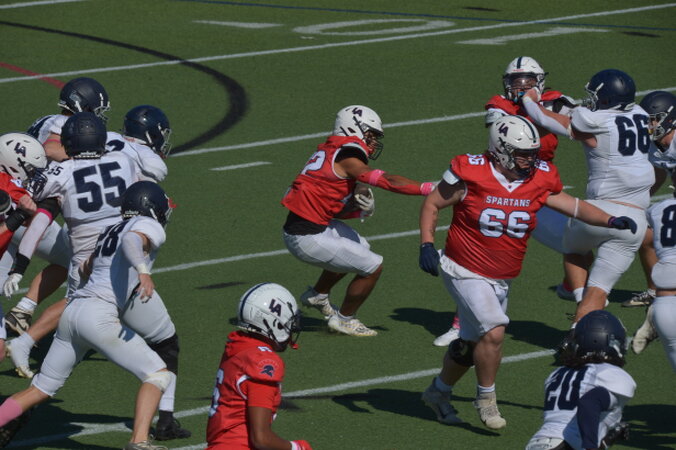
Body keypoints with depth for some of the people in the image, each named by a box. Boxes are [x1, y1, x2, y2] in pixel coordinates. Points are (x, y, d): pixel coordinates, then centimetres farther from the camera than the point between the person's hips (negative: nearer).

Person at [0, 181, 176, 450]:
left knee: (41, 390, 17)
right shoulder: (151, 228, 3)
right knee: (158, 375, -1)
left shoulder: (110, 232, 25)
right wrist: (143, 271, -38)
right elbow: (132, 241, -22)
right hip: (99, 315, -8)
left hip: (72, 309, 8)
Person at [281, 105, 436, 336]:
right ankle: (344, 319, 17)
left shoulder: (331, 153, 14)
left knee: (359, 247, 31)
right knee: (373, 267, -1)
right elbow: (387, 181, -23)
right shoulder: (346, 159, -15)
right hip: (308, 237, -10)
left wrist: (362, 207, -4)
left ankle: (318, 295, 43)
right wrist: (429, 189, -22)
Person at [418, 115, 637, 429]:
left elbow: (572, 206, 4)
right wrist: (426, 245, -16)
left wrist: (611, 221, -10)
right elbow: (432, 205, -5)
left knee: (471, 344, 17)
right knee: (494, 332, -21)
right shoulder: (471, 175, -18)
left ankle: (438, 392, 40)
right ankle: (486, 398, 0)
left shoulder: (538, 181, -5)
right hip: (467, 272, -6)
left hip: (501, 280, 6)